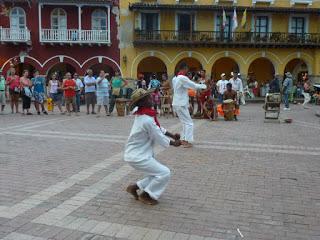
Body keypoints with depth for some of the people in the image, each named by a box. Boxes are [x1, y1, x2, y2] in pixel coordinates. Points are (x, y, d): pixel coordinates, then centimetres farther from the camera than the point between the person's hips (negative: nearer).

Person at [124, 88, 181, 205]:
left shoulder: (141, 114, 5)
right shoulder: (147, 120, -25)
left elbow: (159, 128, 16)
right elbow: (160, 139, -16)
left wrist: (172, 135, 7)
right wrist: (174, 143, 1)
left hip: (137, 153, 10)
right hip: (138, 157, -10)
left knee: (157, 174, 16)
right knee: (165, 173, -8)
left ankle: (135, 187, 22)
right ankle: (146, 195, 5)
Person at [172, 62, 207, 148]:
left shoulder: (175, 78, 10)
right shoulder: (183, 78, -16)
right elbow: (194, 85, -13)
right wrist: (204, 86, 2)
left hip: (176, 103, 9)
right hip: (181, 104, -9)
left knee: (185, 122, 18)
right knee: (189, 123, -2)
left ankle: (183, 139, 19)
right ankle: (186, 141, -3)